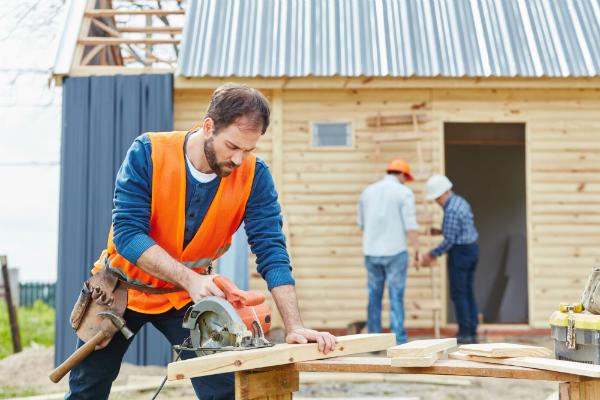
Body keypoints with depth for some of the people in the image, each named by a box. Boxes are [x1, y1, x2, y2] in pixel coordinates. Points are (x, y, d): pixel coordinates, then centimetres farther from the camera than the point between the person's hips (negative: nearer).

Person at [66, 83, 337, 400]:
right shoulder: (148, 154, -24)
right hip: (122, 286, 0)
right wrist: (190, 278, -42)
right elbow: (128, 234, -30)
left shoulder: (254, 176, -19)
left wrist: (294, 326, -34)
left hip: (187, 297, 1)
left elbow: (271, 252, -23)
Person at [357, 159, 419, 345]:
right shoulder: (404, 192, -4)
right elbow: (411, 225, -11)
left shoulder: (368, 191, 10)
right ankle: (399, 341, 0)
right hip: (395, 252, -4)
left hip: (371, 253, 4)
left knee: (374, 298, 10)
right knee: (396, 298, -1)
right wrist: (416, 251, -7)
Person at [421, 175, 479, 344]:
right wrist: (441, 231, 17)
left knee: (458, 294, -1)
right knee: (468, 293, 11)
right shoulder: (460, 202, 11)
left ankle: (465, 333, 2)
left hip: (460, 252, -9)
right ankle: (472, 333, 13)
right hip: (471, 249, 9)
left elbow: (449, 240, -20)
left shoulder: (451, 210, -20)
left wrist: (432, 254, -9)